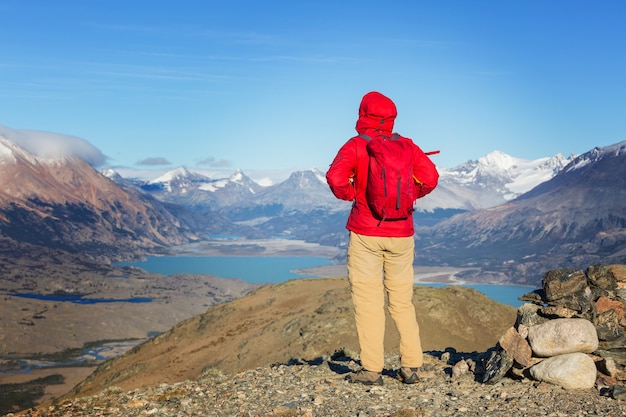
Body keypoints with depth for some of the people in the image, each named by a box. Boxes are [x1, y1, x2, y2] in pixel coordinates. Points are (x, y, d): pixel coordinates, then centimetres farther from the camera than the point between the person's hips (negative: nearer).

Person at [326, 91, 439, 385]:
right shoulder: (407, 146, 4)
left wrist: (349, 195, 1)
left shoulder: (355, 146, -5)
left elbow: (335, 178, -19)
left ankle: (372, 370, 2)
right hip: (402, 234, 3)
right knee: (402, 301, 12)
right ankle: (411, 367, 13)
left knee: (368, 301, 2)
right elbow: (430, 177, -5)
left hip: (366, 234, -3)